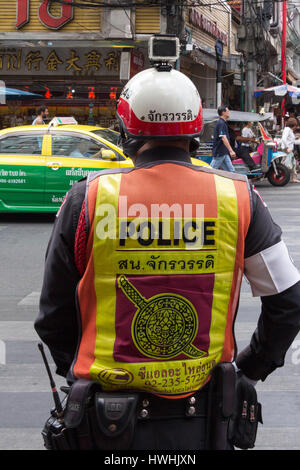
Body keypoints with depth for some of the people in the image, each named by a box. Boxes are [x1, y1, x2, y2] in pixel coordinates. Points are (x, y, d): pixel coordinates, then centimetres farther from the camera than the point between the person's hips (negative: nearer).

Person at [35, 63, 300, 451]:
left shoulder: (87, 199, -8)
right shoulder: (238, 199, -5)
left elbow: (53, 317, 1)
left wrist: (76, 370, 18)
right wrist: (250, 369, 17)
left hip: (108, 423, -1)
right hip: (202, 424, 1)